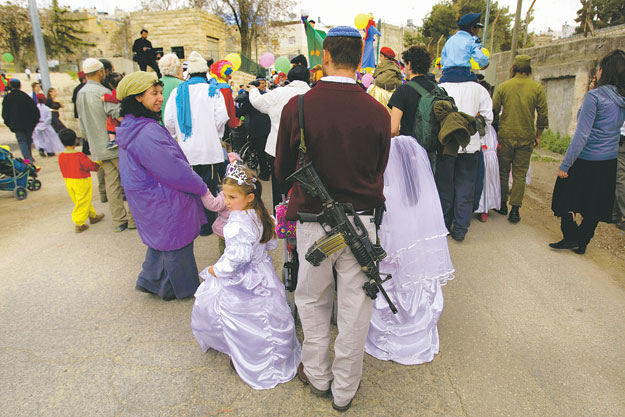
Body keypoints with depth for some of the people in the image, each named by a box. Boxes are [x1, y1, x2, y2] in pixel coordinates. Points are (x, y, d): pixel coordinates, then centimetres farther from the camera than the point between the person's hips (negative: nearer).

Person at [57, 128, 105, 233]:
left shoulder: (61, 156, -4)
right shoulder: (80, 156, -23)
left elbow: (64, 170, 8)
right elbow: (91, 166, -12)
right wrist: (99, 164, 7)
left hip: (69, 182, 7)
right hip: (82, 182, -7)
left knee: (82, 201, 20)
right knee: (82, 203, 4)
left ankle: (93, 216, 35)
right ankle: (79, 224, 7)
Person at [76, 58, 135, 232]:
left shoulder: (80, 94, 11)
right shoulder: (103, 92, -14)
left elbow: (83, 123, 17)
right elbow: (118, 113, -25)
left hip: (98, 148, 7)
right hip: (116, 145, -7)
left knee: (111, 183, 10)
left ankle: (119, 220, 15)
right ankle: (133, 218, 8)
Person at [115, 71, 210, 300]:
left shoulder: (131, 126, 5)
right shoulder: (147, 132, -28)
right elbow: (174, 169, -26)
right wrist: (201, 187, -11)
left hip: (149, 199, 10)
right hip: (164, 202, -10)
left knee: (161, 238, 25)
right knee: (176, 243, 9)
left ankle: (150, 281, 41)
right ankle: (183, 288, 28)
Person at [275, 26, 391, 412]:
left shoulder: (297, 106, -11)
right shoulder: (378, 112, -9)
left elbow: (282, 169, 0)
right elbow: (379, 173, 3)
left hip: (313, 220, 0)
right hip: (361, 221, 1)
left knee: (313, 300, 22)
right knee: (355, 307, 15)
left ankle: (317, 375, 39)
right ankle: (345, 390, 34)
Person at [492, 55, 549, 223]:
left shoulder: (503, 87, -1)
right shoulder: (537, 88, -1)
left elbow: (493, 110, 1)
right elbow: (543, 115, 0)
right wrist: (538, 136, 11)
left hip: (506, 136, 0)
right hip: (526, 138, 0)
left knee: (503, 171, 12)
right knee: (520, 175, 6)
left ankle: (502, 204, 19)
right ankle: (515, 209, 4)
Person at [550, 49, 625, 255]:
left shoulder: (594, 96, -15)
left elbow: (582, 134, -19)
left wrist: (565, 165, -17)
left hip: (585, 160, -7)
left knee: (565, 197, 10)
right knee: (595, 205, 14)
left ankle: (571, 236, 9)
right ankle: (582, 242, 23)